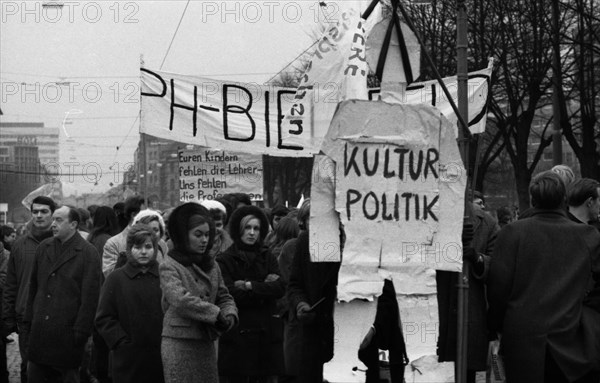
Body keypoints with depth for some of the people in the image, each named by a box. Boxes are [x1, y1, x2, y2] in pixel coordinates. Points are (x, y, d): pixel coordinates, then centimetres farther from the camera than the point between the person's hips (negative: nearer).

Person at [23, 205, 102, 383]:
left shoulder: (88, 253, -7)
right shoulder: (44, 247, 10)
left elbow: (90, 297, -9)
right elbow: (34, 286, 15)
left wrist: (81, 331, -12)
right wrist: (29, 318, 10)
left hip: (67, 331, -5)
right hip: (39, 331, 5)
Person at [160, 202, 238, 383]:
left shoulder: (211, 265, 12)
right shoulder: (169, 266, -7)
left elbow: (224, 297, 14)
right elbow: (181, 300, -21)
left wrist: (229, 315, -9)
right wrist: (217, 314, -20)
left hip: (207, 343, 6)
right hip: (179, 343, -6)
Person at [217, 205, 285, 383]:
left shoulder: (267, 257, 13)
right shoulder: (225, 260, 0)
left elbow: (279, 288, -2)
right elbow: (231, 295, -13)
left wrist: (249, 286, -12)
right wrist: (264, 287, -8)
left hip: (267, 333, 4)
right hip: (238, 333, -3)